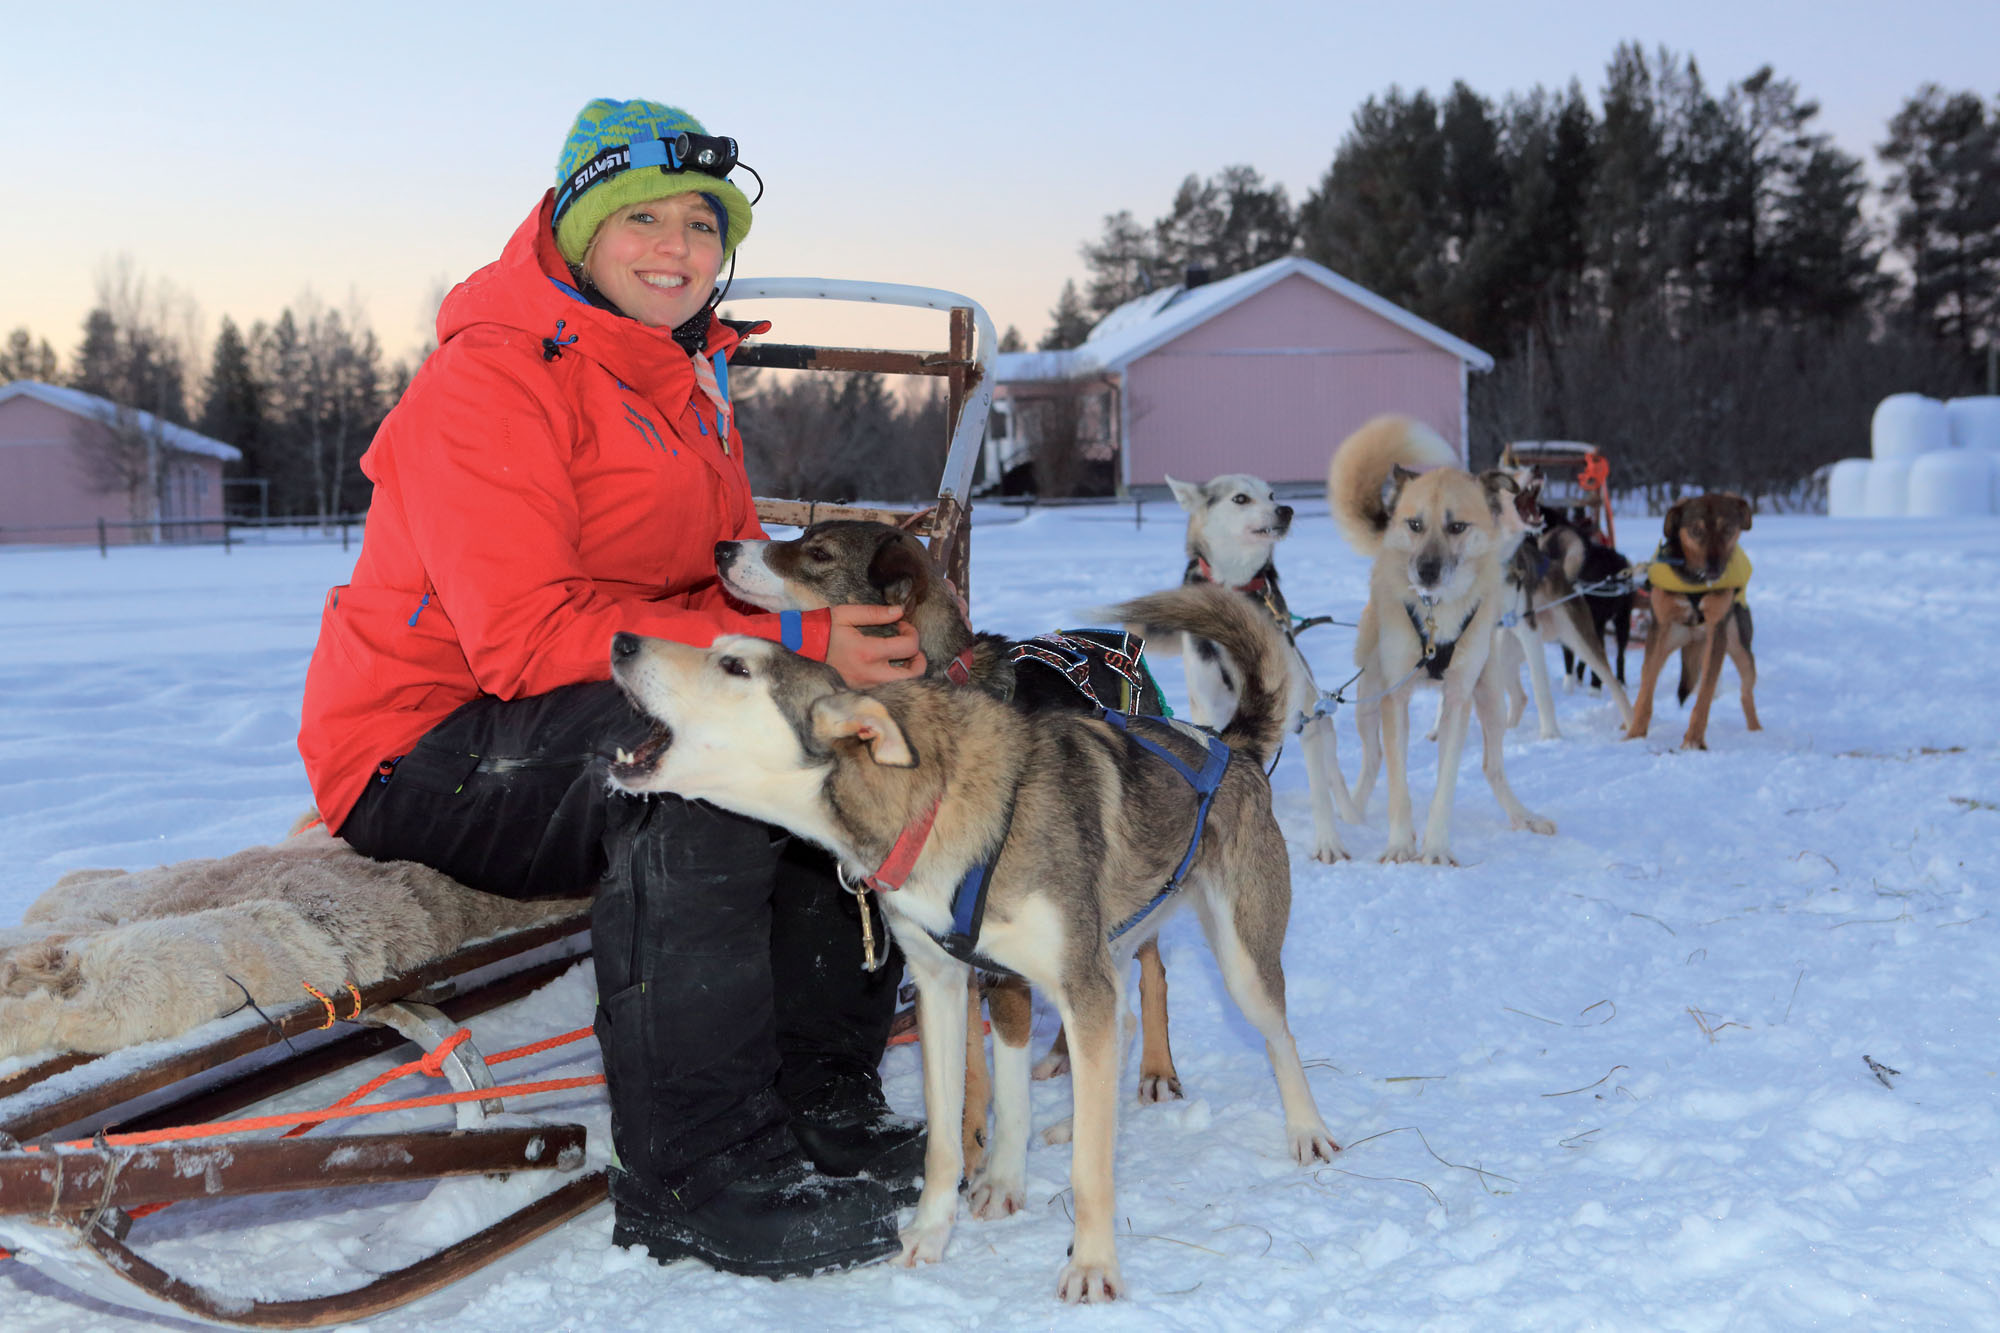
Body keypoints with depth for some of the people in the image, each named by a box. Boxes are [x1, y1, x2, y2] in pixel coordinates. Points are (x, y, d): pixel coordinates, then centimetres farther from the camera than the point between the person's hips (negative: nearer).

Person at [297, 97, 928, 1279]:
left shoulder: (691, 391, 14)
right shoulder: (493, 379, -16)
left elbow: (735, 586, 12)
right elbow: (525, 633, -26)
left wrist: (840, 628, -12)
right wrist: (791, 645, -28)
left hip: (596, 735, 9)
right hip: (424, 748, -9)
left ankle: (821, 1101, 3)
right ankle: (695, 1172, -30)